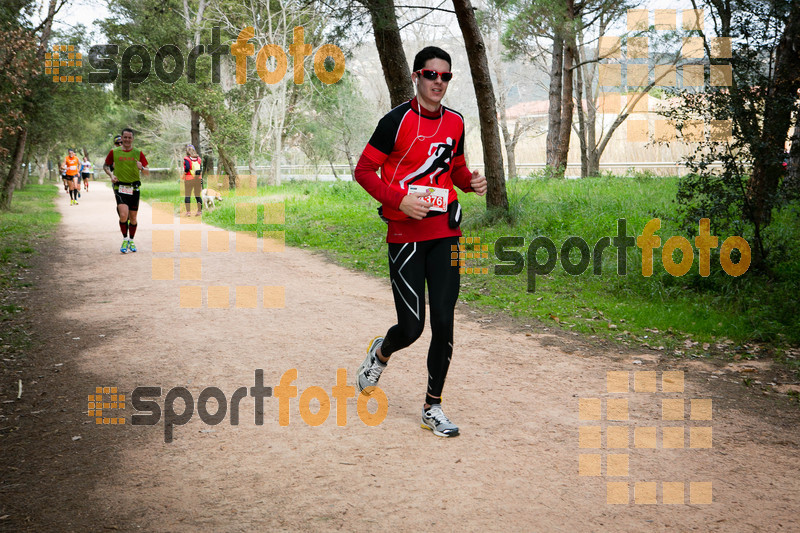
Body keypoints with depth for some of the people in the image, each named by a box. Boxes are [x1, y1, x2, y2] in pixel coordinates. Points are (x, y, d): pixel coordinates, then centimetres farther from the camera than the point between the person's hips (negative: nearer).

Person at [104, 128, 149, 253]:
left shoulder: (138, 153, 4)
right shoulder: (114, 152, 4)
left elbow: (147, 173, 5)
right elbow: (105, 165, 19)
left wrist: (142, 168, -17)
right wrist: (111, 175, 0)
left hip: (134, 189, 1)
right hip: (120, 188, -1)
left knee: (133, 218, 7)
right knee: (123, 215, -18)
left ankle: (131, 241, 27)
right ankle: (125, 240, 1)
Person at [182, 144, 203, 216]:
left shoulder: (186, 158, -6)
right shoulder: (198, 158, 8)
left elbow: (187, 168, -19)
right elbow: (201, 169, 5)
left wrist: (183, 175, -5)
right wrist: (201, 178, 11)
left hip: (189, 178, -4)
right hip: (198, 178, 4)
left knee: (187, 195, 3)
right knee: (197, 195, 11)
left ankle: (188, 212, -2)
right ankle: (200, 211, 8)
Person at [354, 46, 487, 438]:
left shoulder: (455, 122, 11)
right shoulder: (397, 120, -7)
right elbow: (364, 170, -5)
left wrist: (471, 182, 3)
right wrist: (399, 199, -19)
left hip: (445, 232, 5)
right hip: (405, 234, -4)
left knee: (444, 322, 0)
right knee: (411, 327, -2)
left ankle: (433, 408, 14)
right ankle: (380, 354, 35)